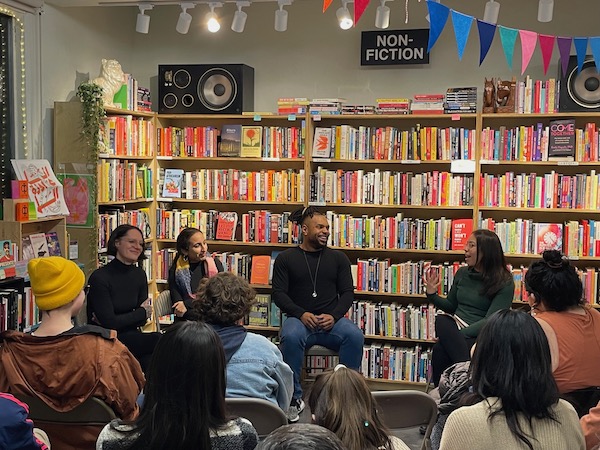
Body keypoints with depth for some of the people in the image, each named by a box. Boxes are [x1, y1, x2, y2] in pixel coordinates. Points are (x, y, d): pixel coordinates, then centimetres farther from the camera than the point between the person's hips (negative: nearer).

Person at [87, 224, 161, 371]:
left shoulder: (139, 274, 8)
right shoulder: (100, 277, -13)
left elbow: (142, 320, 6)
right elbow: (109, 323, -17)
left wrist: (113, 322, -12)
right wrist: (143, 312, -4)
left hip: (131, 336, 6)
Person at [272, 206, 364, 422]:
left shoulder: (338, 258, 13)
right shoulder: (286, 258, 8)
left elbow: (347, 292, 9)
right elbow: (279, 293, 2)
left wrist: (334, 316, -10)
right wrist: (301, 314, -14)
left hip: (331, 321, 2)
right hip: (299, 318, -1)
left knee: (355, 336, -30)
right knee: (291, 337, -36)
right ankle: (295, 398, -21)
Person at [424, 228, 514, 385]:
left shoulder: (504, 283, -3)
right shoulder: (462, 273, 13)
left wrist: (459, 334, -23)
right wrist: (432, 294, 5)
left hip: (480, 336, -5)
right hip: (455, 327, 5)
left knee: (440, 350, -36)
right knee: (441, 320, -34)